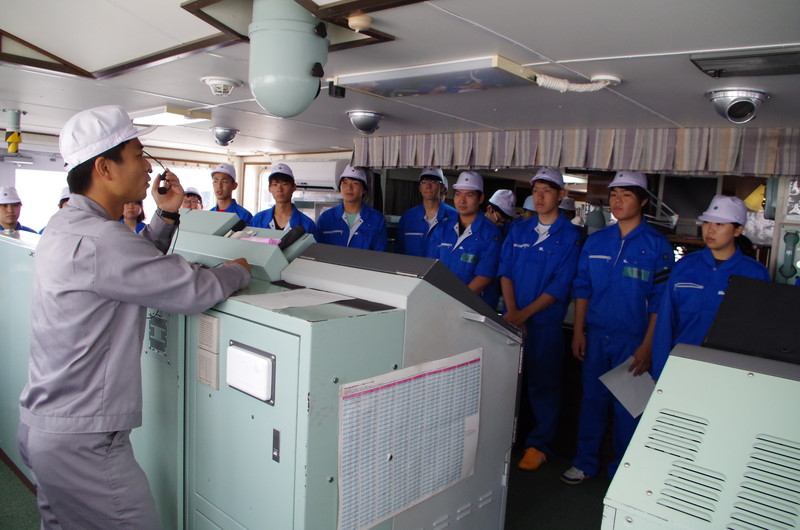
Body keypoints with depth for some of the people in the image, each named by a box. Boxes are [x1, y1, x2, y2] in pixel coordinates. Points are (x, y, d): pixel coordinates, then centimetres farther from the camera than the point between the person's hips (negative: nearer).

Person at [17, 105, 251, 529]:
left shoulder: (65, 224, 8)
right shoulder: (95, 240, -26)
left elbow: (137, 265, 19)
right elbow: (193, 292, -27)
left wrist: (166, 215, 8)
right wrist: (238, 270, -7)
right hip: (80, 442, -10)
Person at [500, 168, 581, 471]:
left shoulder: (570, 236, -3)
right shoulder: (518, 231, 11)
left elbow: (561, 285, -10)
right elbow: (505, 271, 4)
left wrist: (525, 313, -15)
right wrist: (511, 311, -10)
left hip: (545, 322, -4)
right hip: (512, 319, 4)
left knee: (543, 384, 5)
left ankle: (539, 445, 19)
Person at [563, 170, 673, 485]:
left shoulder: (656, 245, -5)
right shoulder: (595, 241, 6)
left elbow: (660, 301, -6)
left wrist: (647, 346, -11)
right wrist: (578, 331, 4)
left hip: (632, 340, -3)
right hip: (595, 335, 4)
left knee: (627, 405, 6)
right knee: (592, 398, 12)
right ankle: (585, 462, 28)